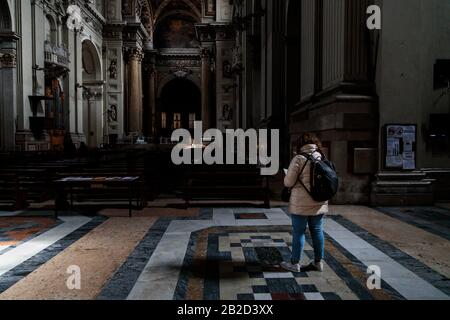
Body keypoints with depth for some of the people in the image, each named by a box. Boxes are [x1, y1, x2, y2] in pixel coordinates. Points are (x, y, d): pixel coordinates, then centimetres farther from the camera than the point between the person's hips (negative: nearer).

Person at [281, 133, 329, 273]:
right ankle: (318, 262, 23)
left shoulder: (299, 159, -13)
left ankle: (295, 263, 13)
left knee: (298, 232, 4)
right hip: (319, 203, 6)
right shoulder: (322, 159, 4)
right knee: (317, 231, 13)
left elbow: (288, 182, -13)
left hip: (301, 204, -5)